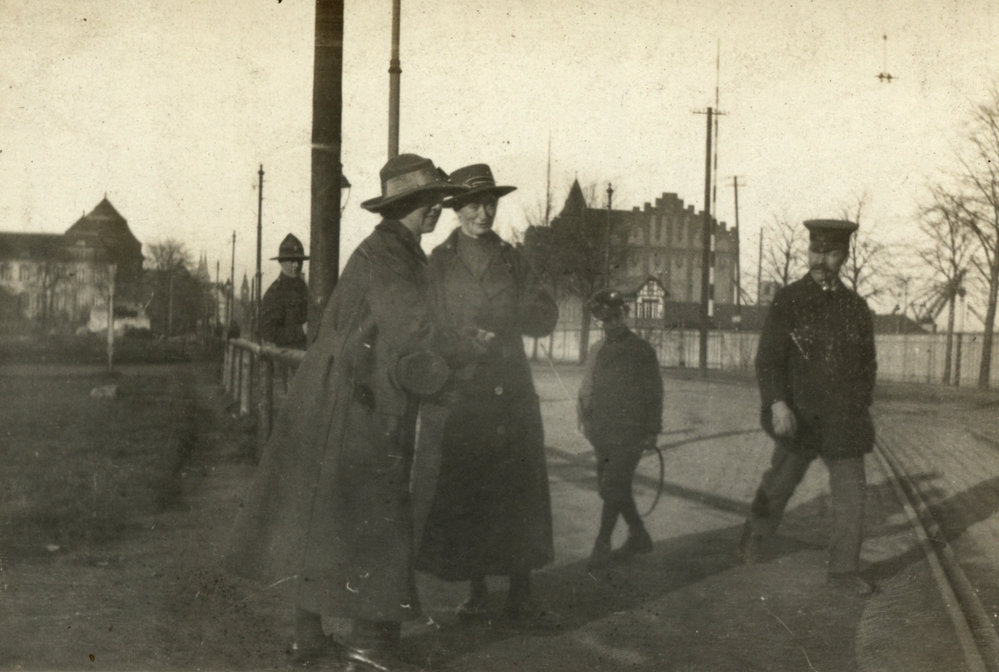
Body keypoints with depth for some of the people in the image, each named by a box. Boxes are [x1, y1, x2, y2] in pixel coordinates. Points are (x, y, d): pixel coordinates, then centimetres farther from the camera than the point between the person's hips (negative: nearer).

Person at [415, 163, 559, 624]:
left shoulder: (512, 259, 13)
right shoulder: (438, 263, 6)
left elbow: (545, 318, 5)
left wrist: (500, 320, -12)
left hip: (511, 392, 2)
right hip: (460, 392, -2)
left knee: (519, 494, -1)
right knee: (463, 497, 2)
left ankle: (520, 596, 5)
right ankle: (476, 590, 16)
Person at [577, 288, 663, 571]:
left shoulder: (641, 350, -3)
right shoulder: (596, 350, 13)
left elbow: (653, 393, -3)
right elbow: (586, 387, 20)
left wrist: (652, 431, -6)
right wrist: (583, 415, 7)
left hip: (629, 435, -6)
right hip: (603, 434, 6)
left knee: (611, 488, -10)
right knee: (617, 489, 12)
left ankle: (602, 546, -1)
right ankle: (639, 537, 28)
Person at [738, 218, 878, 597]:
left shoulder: (856, 307, 8)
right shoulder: (788, 301, -3)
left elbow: (868, 364, 18)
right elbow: (768, 359, -8)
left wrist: (860, 408, 9)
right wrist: (777, 403, -22)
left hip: (845, 420, 3)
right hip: (798, 416, -3)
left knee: (852, 493, 0)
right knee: (781, 482, 11)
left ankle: (844, 571, 10)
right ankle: (755, 536, 37)